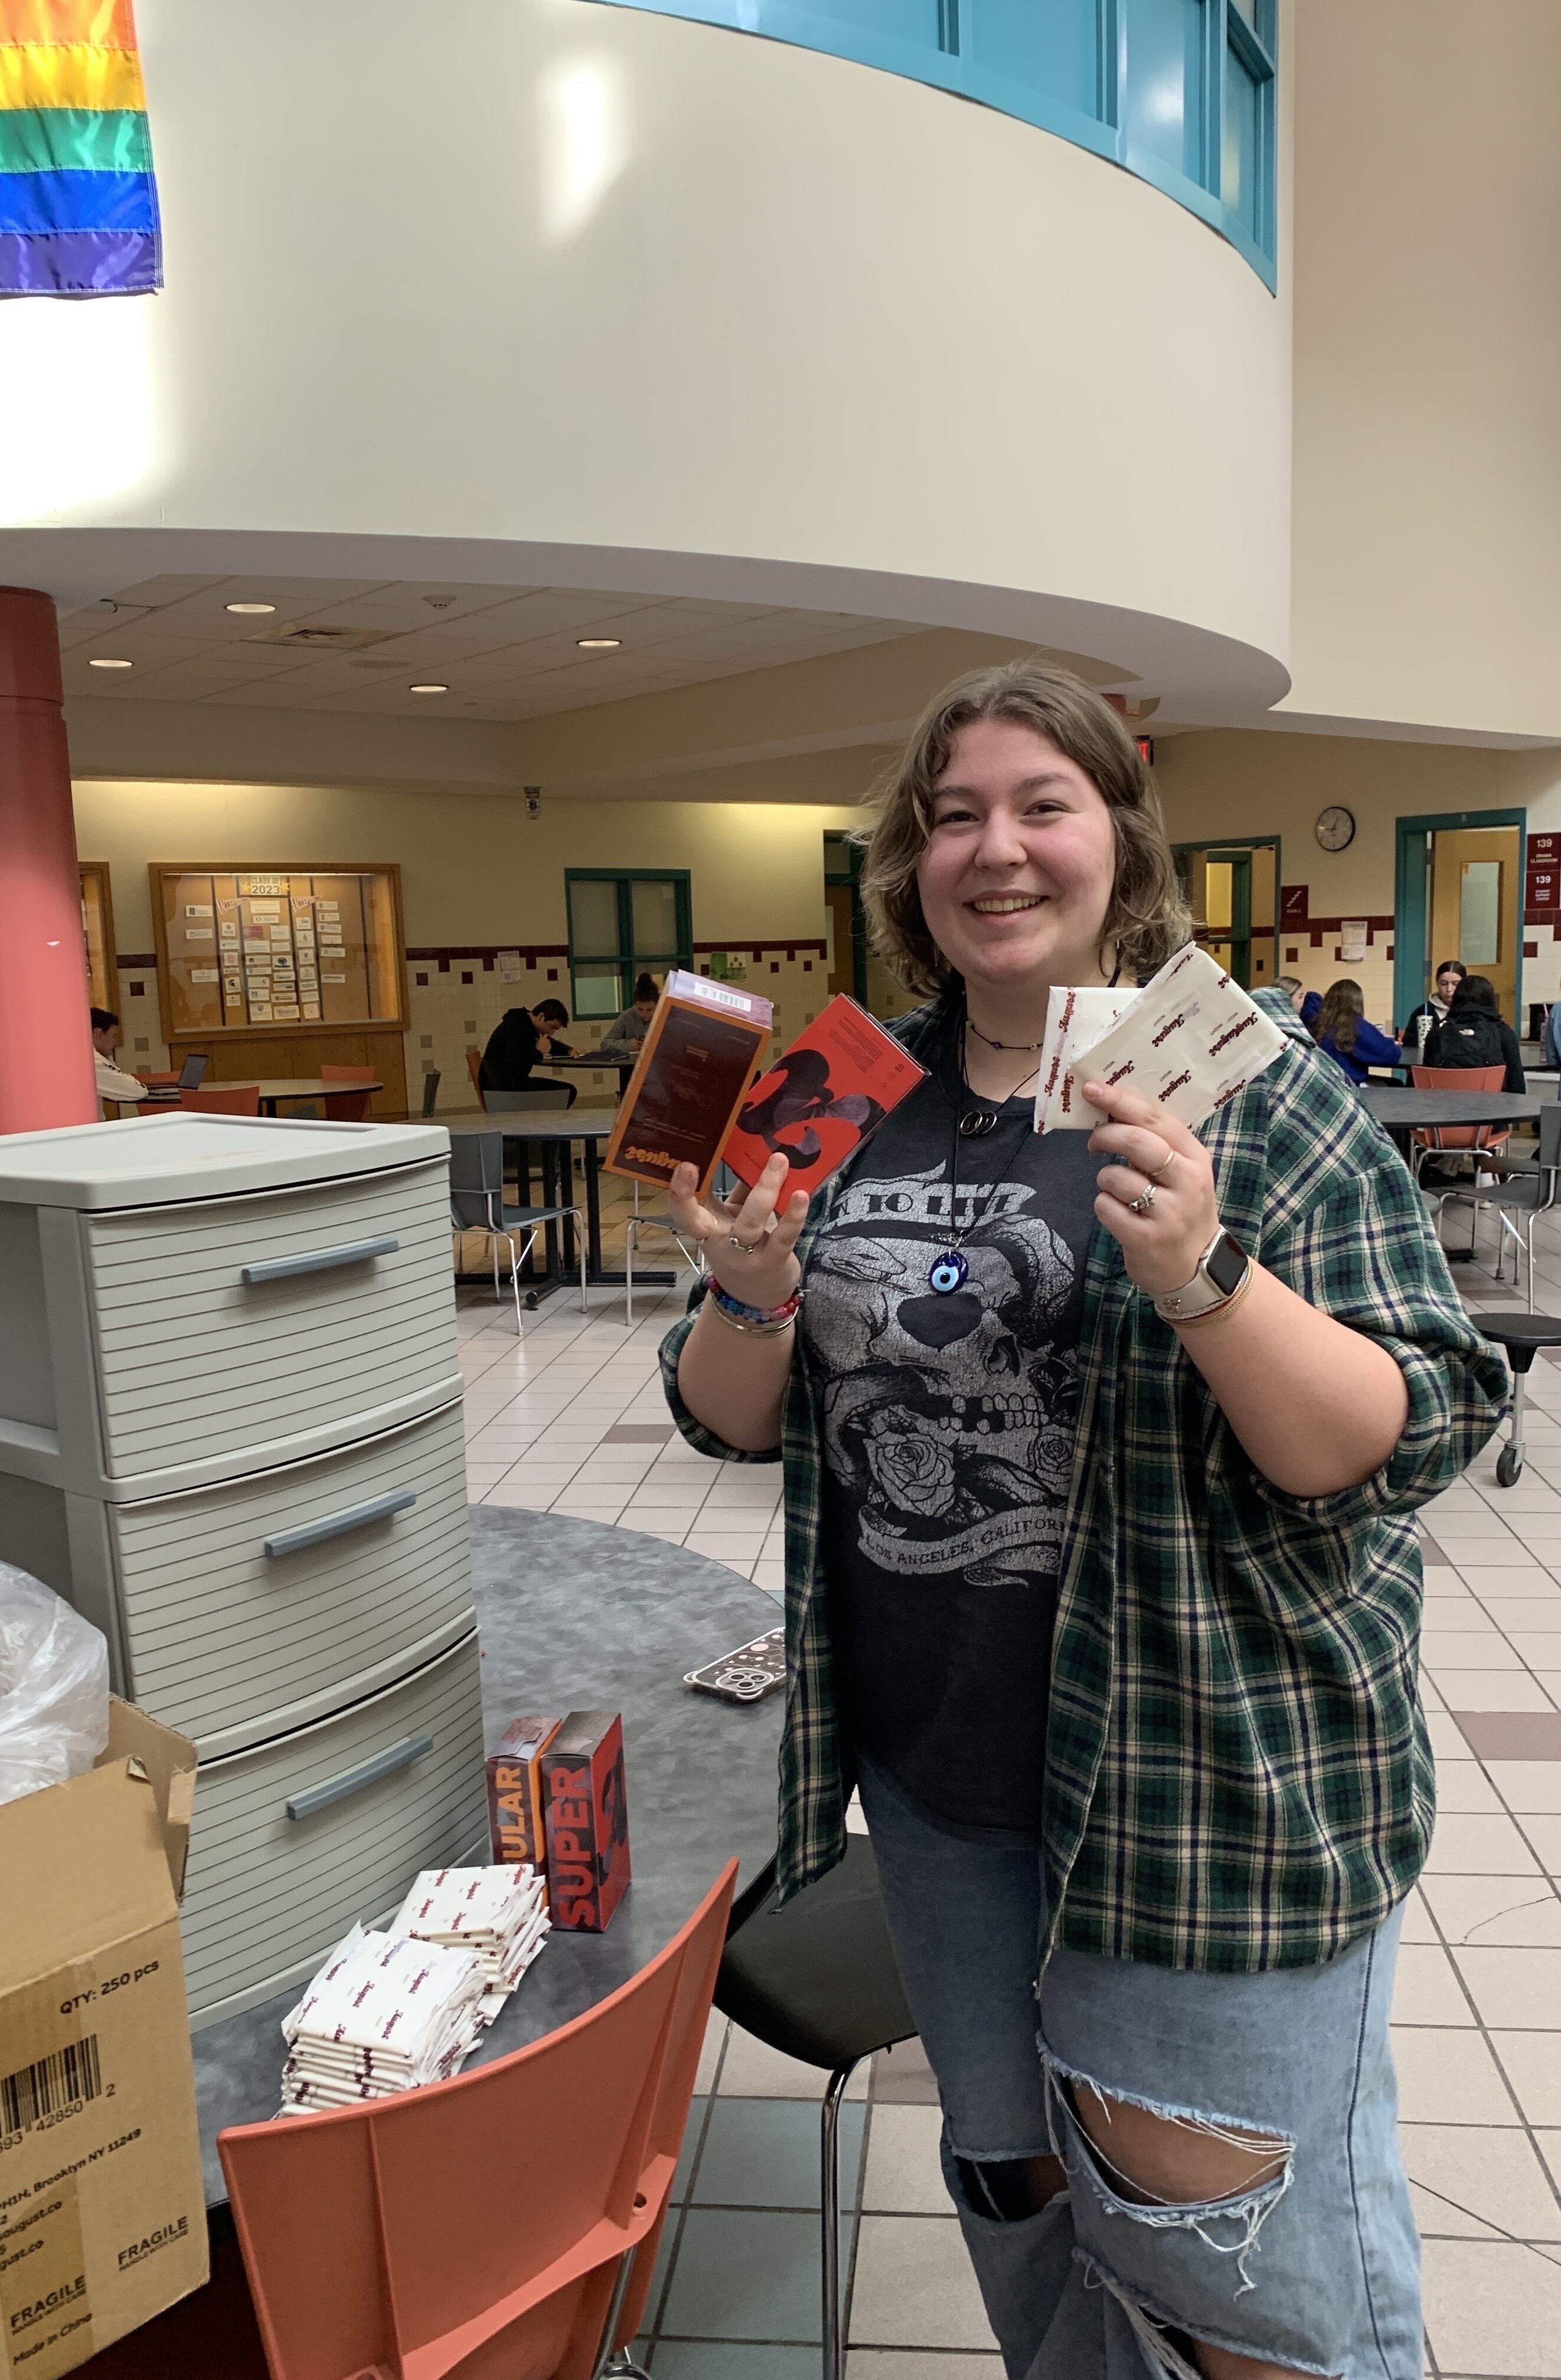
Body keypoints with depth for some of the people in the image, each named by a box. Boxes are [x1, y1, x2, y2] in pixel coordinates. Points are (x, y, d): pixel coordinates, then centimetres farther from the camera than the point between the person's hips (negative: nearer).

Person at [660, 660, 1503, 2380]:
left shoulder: (1250, 1084, -10)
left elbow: (1410, 1438, -14)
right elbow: (739, 1421, 5)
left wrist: (1201, 1278, -30)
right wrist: (749, 1297, -16)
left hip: (1212, 1779, -4)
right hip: (933, 1766, 5)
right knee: (1013, 2179, 24)